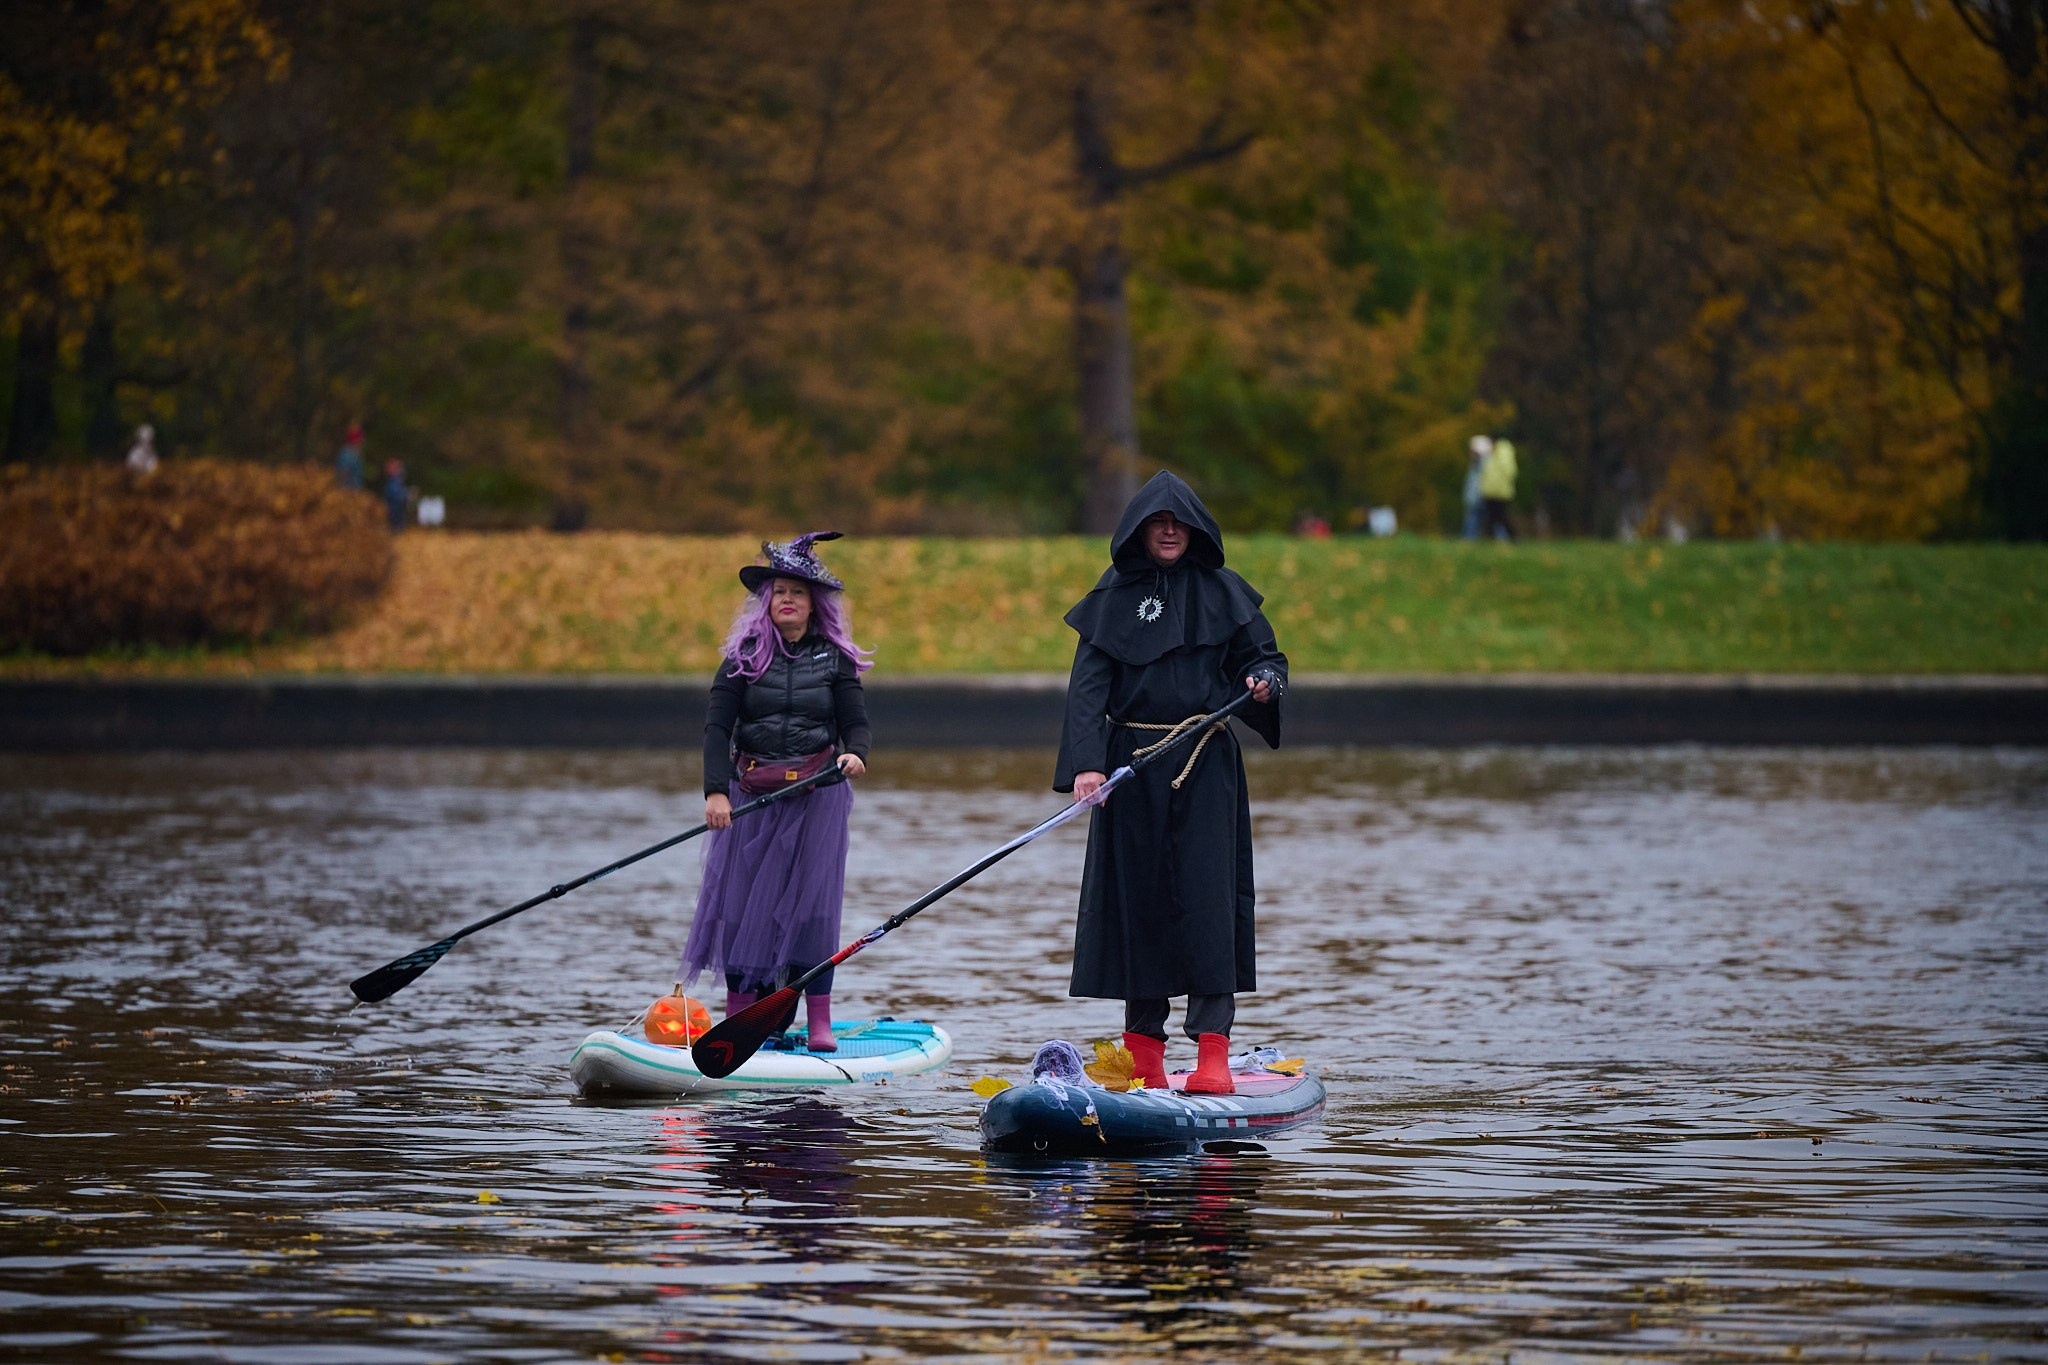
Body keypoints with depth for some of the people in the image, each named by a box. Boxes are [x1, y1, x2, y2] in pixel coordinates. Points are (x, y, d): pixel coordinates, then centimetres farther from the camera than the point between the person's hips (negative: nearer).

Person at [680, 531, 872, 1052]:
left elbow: (855, 722, 2)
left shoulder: (835, 659, 5)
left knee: (813, 899, -5)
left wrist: (855, 754, -22)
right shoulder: (745, 657, 2)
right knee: (743, 900, -1)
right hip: (751, 794, 0)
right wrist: (716, 790, -18)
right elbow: (717, 726, -5)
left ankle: (820, 1023, -3)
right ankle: (738, 1019, 5)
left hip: (817, 795, 0)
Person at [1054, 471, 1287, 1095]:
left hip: (1204, 765, -1)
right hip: (1131, 766, 1)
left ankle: (1212, 1047, -14)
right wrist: (1086, 763, -16)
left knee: (1206, 896, -10)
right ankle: (1143, 1042, 10)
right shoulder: (1113, 598, 5)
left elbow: (1265, 656, 10)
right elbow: (1087, 686, -3)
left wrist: (1263, 681, -14)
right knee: (1137, 896, 2)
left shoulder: (1221, 592, 6)